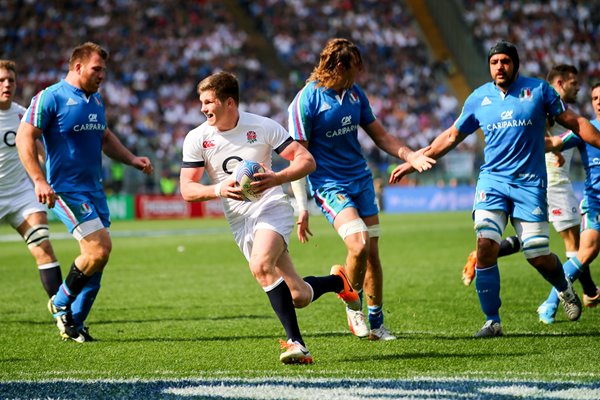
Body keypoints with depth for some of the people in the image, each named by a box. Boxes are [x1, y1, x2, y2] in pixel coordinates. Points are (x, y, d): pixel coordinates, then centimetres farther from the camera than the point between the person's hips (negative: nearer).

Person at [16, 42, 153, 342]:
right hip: (66, 190, -8)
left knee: (98, 255, 3)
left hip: (94, 190, 8)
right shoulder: (50, 98, -10)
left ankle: (74, 324, 15)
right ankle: (61, 303, 5)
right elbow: (24, 137, -13)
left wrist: (132, 159, 15)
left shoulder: (96, 100, 14)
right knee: (100, 247, -18)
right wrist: (39, 180, -21)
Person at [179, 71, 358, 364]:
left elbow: (306, 161, -6)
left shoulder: (262, 127, -6)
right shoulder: (197, 139, -1)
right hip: (239, 221, 3)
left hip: (272, 208, -3)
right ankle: (337, 281, 32)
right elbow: (187, 189, -2)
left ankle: (295, 342, -26)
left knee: (260, 266, -33)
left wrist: (277, 179, -24)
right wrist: (220, 190, -21)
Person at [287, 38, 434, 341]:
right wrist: (301, 207, -15)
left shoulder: (355, 93, 7)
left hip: (361, 179, 6)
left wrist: (410, 155, 0)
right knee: (359, 244, -23)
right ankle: (353, 305, 3)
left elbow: (379, 134, 17)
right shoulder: (305, 101, -13)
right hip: (328, 184, -6)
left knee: (372, 253, 5)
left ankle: (376, 323, 18)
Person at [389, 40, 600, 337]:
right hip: (492, 179, 1)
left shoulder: (538, 89, 0)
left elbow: (573, 122, 7)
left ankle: (564, 288, 34)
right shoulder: (479, 98, 6)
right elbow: (452, 136, 16)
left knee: (538, 256, -2)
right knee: (486, 245, -17)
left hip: (529, 182, -1)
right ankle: (492, 321, -6)